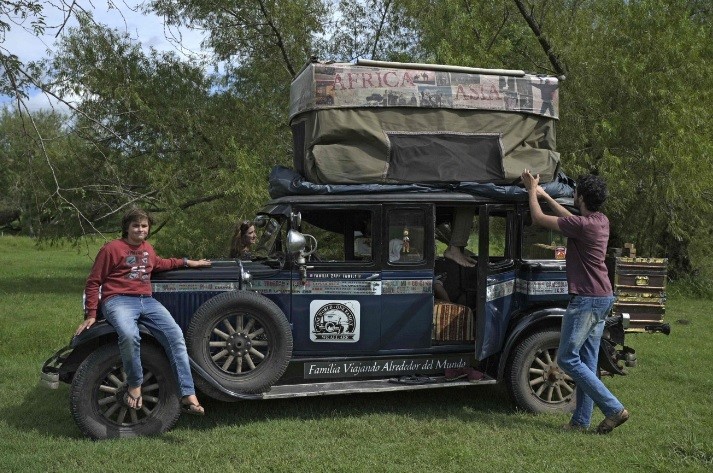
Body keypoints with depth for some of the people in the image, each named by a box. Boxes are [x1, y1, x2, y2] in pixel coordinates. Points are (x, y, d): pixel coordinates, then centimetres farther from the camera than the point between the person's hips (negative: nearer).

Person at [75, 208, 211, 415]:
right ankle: (134, 385, -15)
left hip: (147, 301, 6)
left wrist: (186, 262, 39)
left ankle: (188, 395, -20)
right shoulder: (112, 248, 1)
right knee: (129, 335, -39)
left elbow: (158, 263, 45)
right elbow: (93, 282, 2)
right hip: (118, 300, -6)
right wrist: (91, 315, -4)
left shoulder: (148, 248, 21)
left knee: (176, 335, -18)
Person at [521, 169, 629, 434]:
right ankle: (581, 420, 17)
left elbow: (538, 219, -9)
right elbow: (570, 218, 27)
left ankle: (614, 409, -3)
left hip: (586, 299, -9)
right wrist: (544, 195, 32)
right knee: (587, 361, 12)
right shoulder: (601, 221, 7)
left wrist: (532, 190, 6)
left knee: (567, 358, -2)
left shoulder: (583, 225, -19)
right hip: (603, 298, 9)